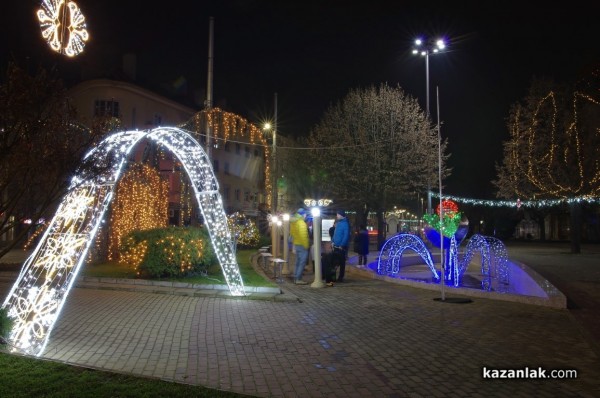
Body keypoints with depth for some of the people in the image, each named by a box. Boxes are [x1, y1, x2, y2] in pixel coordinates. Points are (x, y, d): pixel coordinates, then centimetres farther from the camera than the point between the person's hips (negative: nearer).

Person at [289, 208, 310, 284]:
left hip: (296, 244, 9)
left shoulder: (293, 222, 10)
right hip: (302, 245, -9)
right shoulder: (301, 222, -16)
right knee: (302, 263, -6)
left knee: (298, 262, 15)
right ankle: (298, 279, -7)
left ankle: (296, 278, 19)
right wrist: (306, 246, -15)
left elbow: (292, 233, 15)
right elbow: (303, 235, -21)